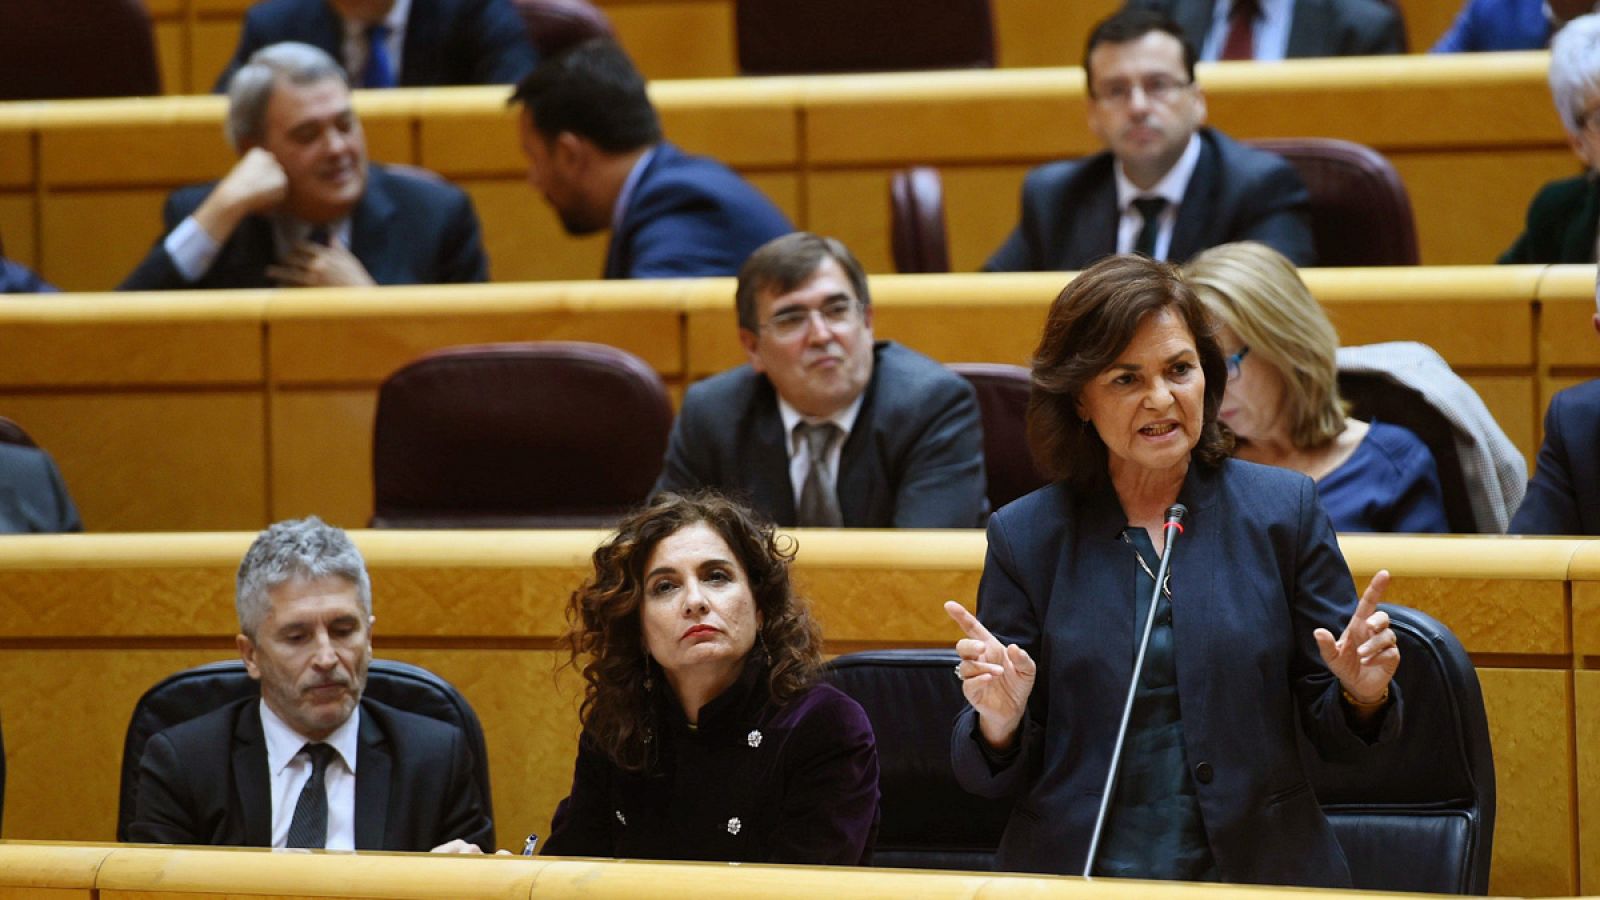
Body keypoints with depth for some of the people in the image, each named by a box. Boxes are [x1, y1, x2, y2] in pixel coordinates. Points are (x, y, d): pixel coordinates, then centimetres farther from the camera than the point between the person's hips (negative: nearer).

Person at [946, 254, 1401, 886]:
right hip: (1076, 877, -1)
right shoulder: (1025, 538, 8)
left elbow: (1336, 739, 11)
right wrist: (999, 724, -11)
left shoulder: (1283, 509, 8)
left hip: (1259, 876, 1)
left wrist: (1361, 696, -9)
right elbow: (997, 779, 10)